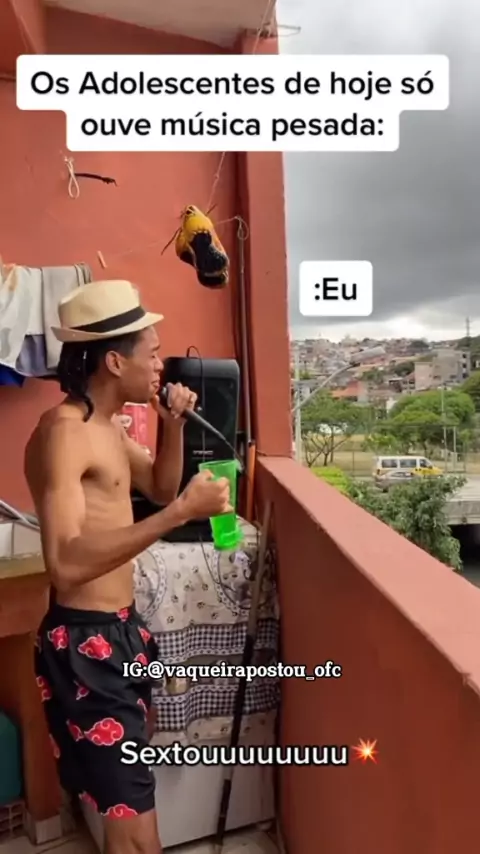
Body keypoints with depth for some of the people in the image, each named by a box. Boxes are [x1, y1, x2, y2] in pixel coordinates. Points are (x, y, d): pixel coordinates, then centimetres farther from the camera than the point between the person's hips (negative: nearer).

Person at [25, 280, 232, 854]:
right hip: (84, 642, -9)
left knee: (127, 788, 25)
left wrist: (173, 426, 3)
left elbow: (159, 488, 19)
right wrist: (183, 512, -34)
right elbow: (66, 564, -32)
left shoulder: (107, 426, 8)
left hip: (118, 629, 10)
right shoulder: (63, 432, -22)